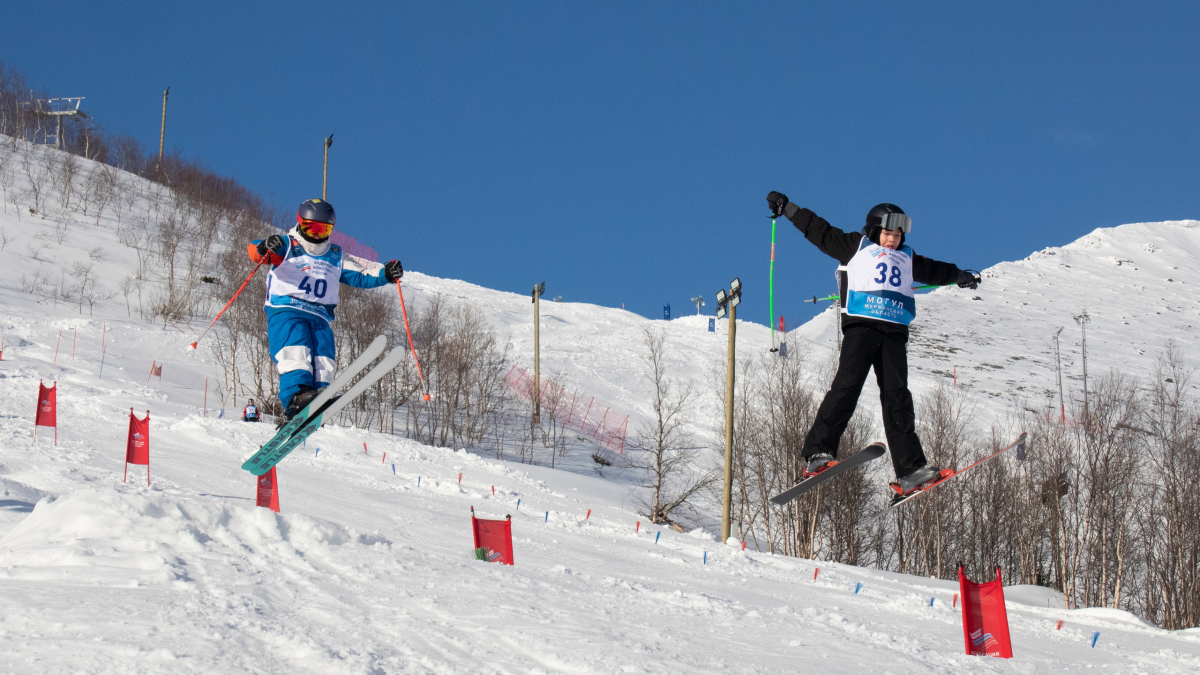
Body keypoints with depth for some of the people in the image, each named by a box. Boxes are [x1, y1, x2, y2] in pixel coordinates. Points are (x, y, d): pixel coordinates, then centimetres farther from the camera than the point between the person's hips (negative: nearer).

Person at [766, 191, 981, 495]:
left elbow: (933, 270, 42)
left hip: (894, 332, 4)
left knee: (897, 396, -3)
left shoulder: (906, 258, 27)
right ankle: (817, 453, -19)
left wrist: (961, 275, 35)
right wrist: (786, 208, 12)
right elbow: (819, 231, 14)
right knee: (847, 384, -18)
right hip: (860, 325, -4)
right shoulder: (855, 246, 14)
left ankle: (910, 469, -8)